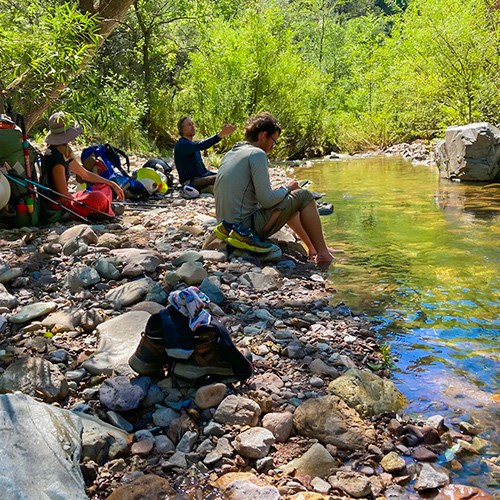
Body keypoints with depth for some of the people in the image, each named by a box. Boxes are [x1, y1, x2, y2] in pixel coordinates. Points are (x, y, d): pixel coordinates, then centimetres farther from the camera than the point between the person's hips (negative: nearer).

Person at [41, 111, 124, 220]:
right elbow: (64, 196, -21)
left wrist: (112, 184, 21)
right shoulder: (55, 158, -19)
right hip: (55, 208, -11)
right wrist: (85, 204, -9)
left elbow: (86, 174, 23)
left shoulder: (64, 155, 11)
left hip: (62, 201, 11)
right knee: (97, 197, -32)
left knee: (105, 188, 16)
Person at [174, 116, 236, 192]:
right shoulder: (181, 144, -11)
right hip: (190, 182, -10)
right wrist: (220, 135, -40)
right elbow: (200, 145, -31)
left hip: (201, 178, 10)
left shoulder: (193, 144, 20)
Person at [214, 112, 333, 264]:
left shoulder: (229, 155, 14)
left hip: (226, 227, 9)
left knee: (286, 204, 29)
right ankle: (323, 253, 3)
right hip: (247, 228, -9)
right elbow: (267, 200, -20)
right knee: (304, 196, 0)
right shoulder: (257, 154, -12)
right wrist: (287, 188, 2)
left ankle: (312, 248, 37)